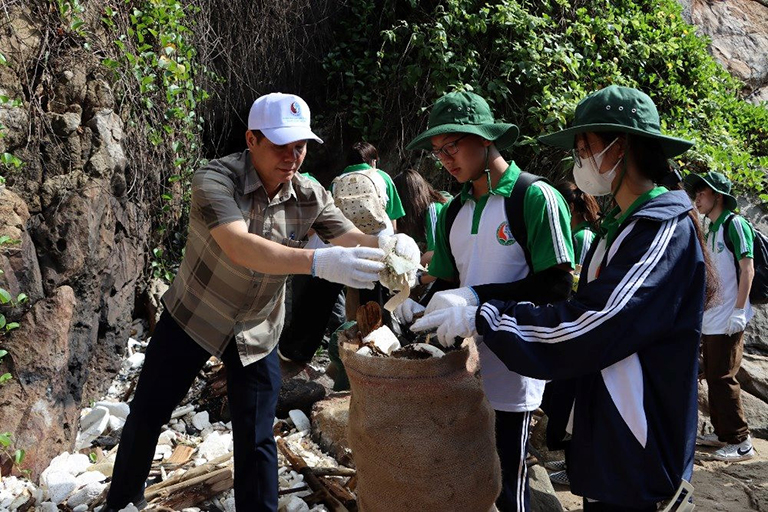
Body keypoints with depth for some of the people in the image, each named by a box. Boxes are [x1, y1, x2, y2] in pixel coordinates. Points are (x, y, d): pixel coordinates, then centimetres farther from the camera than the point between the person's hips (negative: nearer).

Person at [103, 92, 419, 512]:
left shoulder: (310, 196, -13)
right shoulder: (216, 179, -27)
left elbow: (353, 239, -18)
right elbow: (240, 248, -43)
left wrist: (391, 245, -42)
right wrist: (318, 262, -56)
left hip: (258, 332, 2)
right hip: (193, 316, -1)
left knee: (256, 438, 3)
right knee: (147, 414, 14)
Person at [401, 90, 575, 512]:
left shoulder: (536, 197, -10)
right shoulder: (453, 213, 11)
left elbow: (556, 284, -15)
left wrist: (477, 297, -21)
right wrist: (417, 308, -4)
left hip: (510, 371, -6)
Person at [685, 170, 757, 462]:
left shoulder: (735, 224, -8)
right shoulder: (711, 231, 17)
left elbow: (747, 269, -15)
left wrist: (739, 310, -21)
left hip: (728, 319, -9)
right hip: (710, 320, 9)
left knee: (723, 378, -8)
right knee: (713, 377, 12)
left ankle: (741, 442, -1)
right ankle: (722, 433, 22)